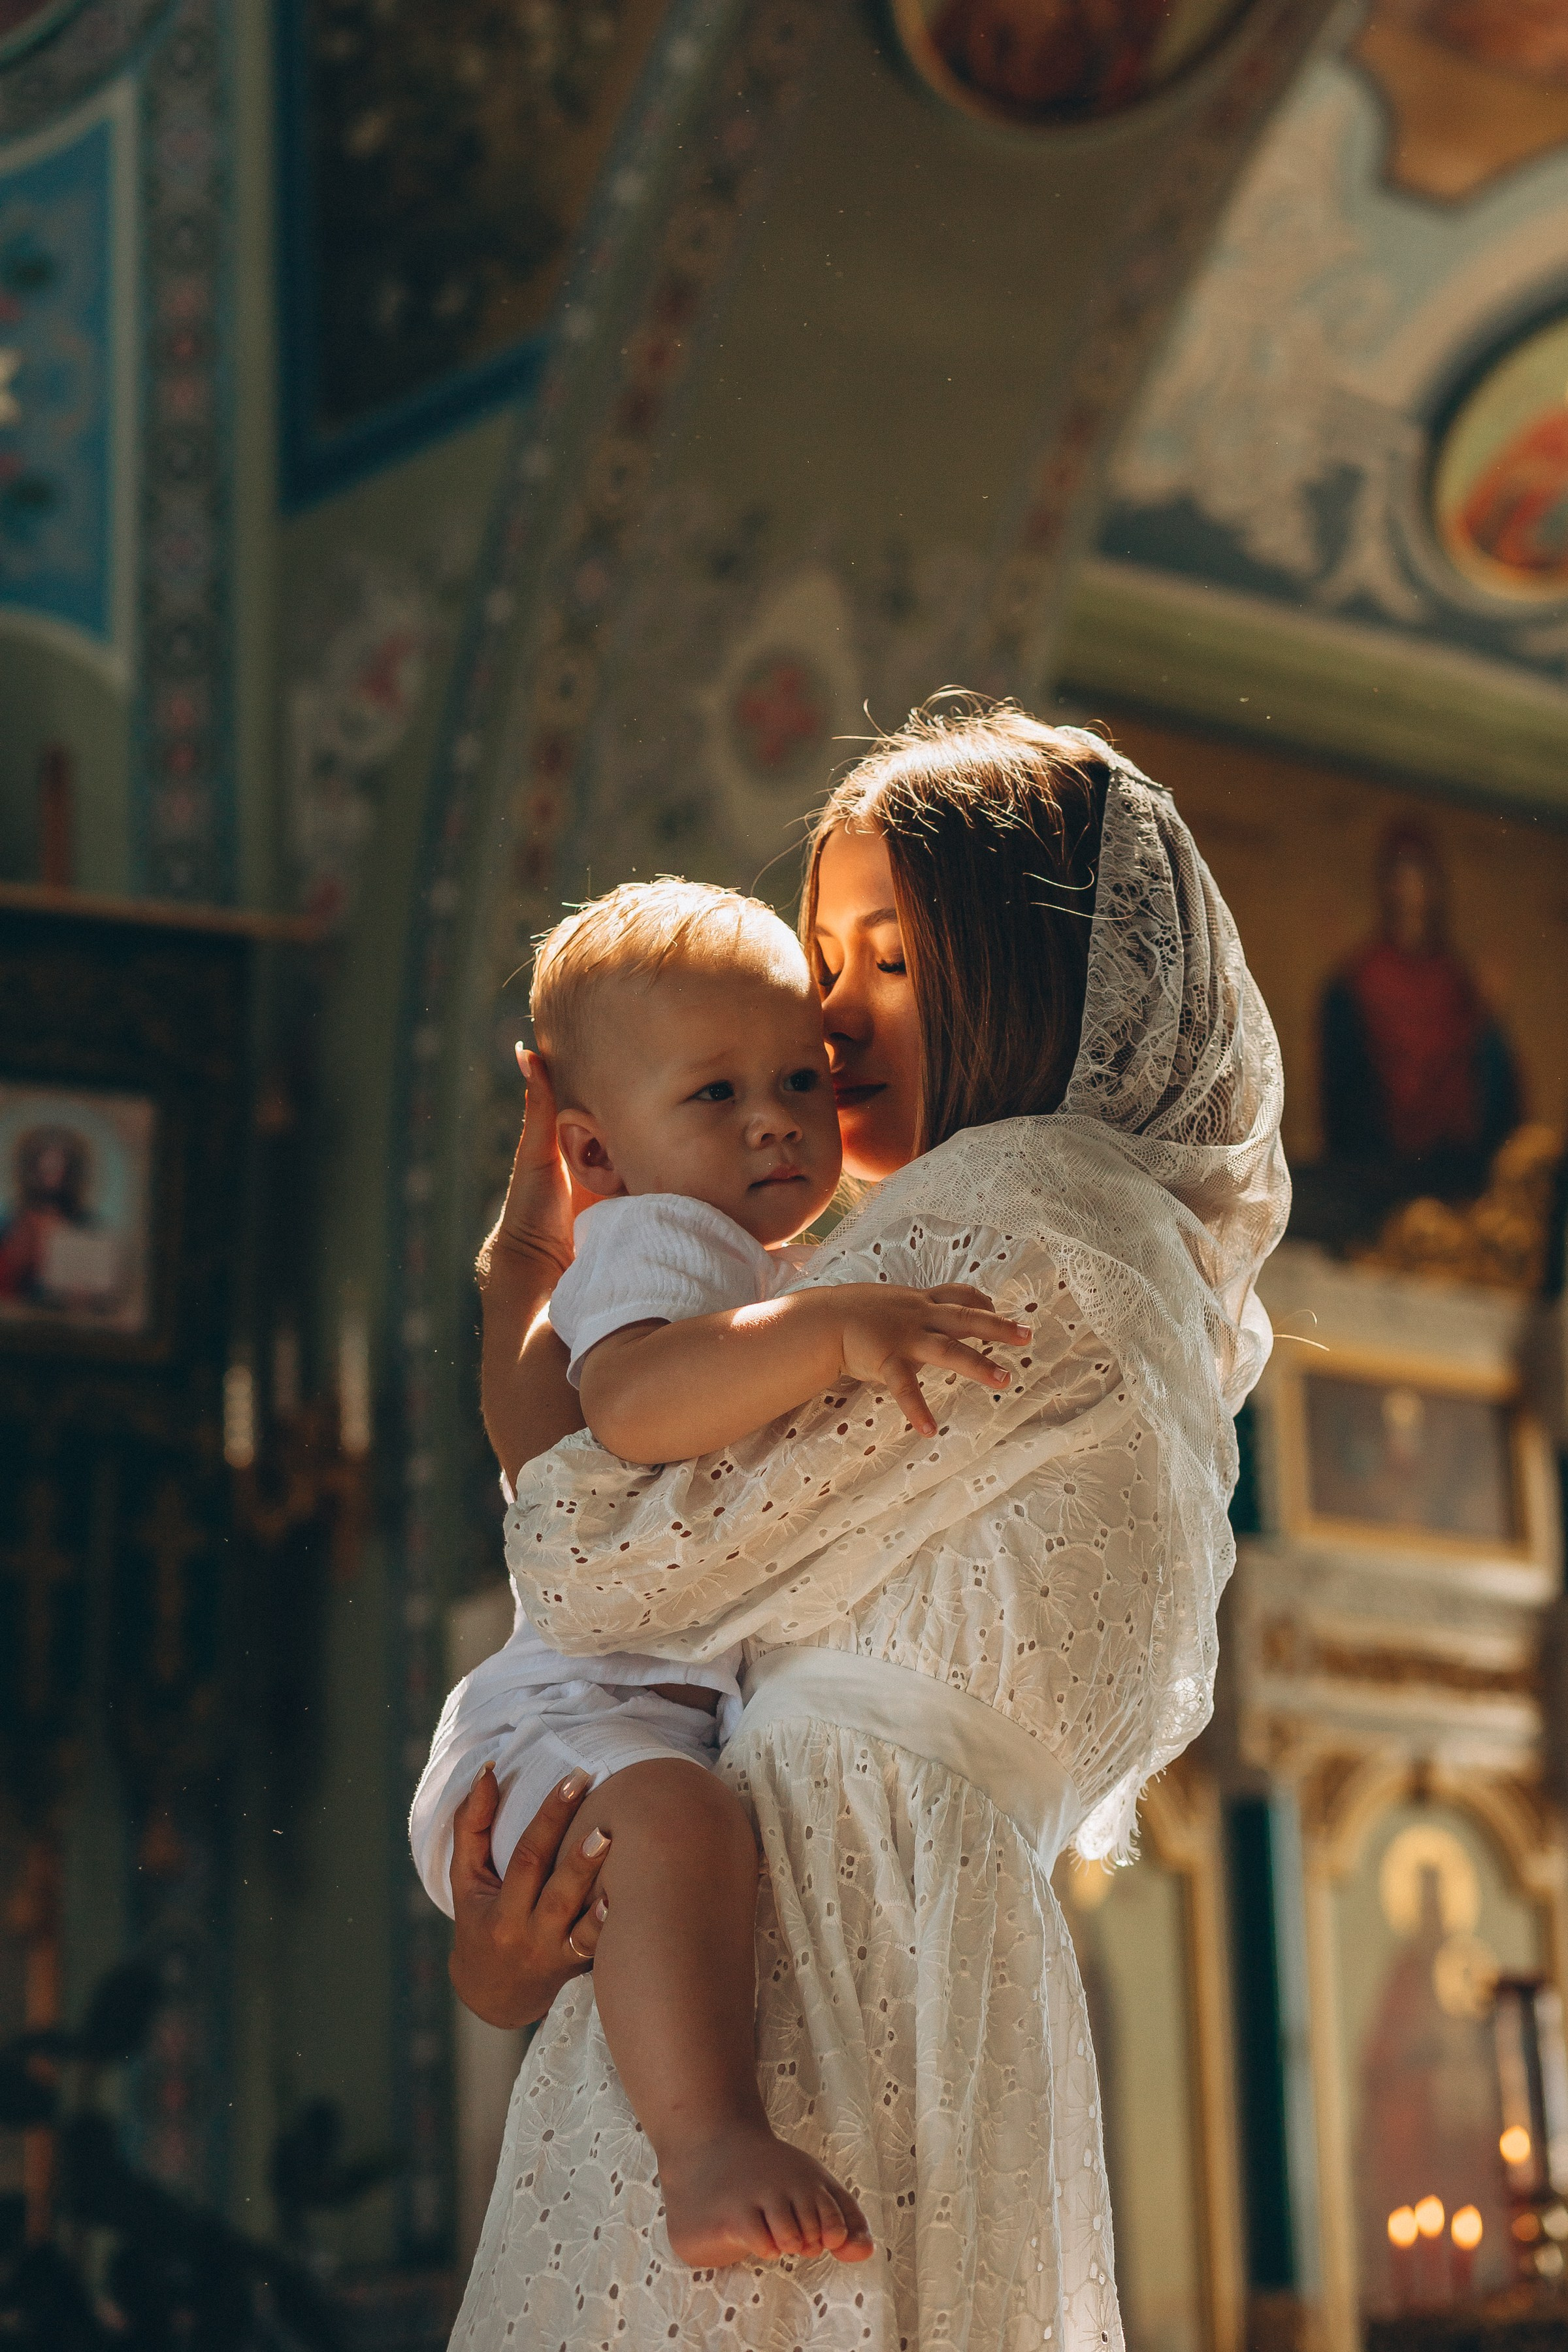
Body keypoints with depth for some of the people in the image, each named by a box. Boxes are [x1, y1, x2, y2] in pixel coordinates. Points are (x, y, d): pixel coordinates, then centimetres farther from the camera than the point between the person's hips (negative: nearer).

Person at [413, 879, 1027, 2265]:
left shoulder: (776, 1283, 22)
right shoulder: (650, 1240, -10)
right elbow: (636, 1403, -35)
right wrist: (834, 1329, -41)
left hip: (724, 1723, 11)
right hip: (580, 1719, -11)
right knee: (677, 1821, -41)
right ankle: (711, 2148, -50)